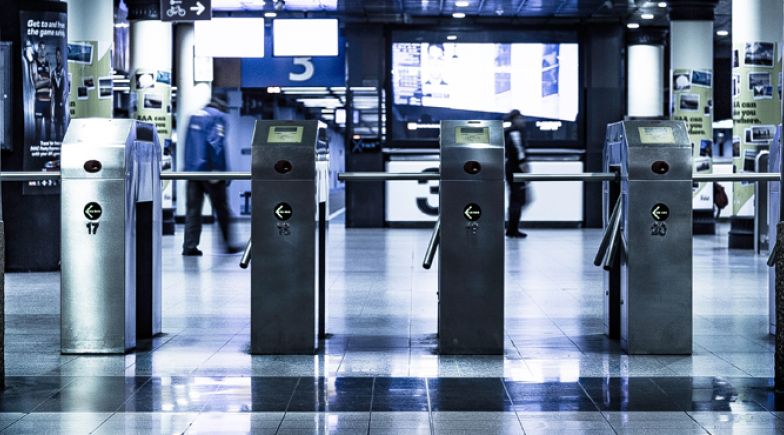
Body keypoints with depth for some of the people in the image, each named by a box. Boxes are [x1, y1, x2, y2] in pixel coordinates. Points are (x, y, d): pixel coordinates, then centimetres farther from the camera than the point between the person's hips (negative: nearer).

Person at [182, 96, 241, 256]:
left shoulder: (194, 115, 17)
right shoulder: (219, 116, -2)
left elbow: (187, 143, 18)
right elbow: (216, 142, -15)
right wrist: (218, 169, -17)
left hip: (191, 169, 6)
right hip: (209, 170, -5)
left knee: (192, 209, 4)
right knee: (221, 209, 5)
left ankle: (190, 246, -3)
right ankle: (229, 244, 10)